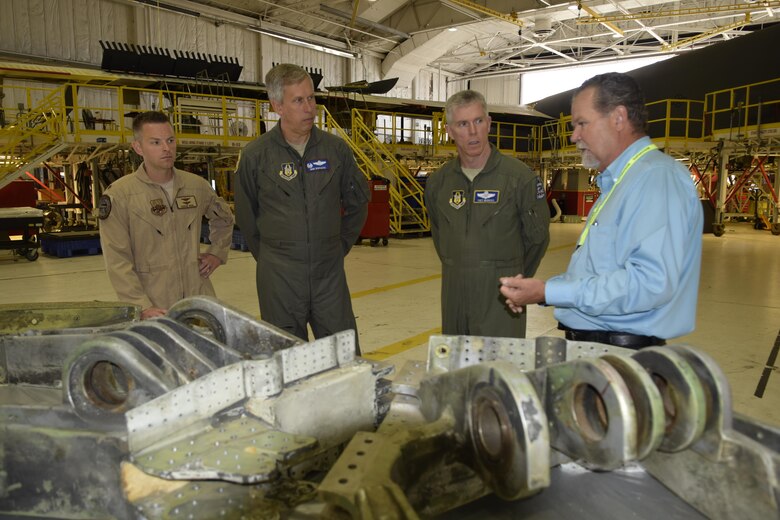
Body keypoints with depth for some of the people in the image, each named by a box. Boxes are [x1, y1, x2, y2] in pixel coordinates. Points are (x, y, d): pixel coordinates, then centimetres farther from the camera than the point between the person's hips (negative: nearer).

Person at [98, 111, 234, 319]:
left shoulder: (197, 185, 6)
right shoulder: (119, 194, -6)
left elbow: (224, 218, 26)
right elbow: (118, 261, -10)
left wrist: (218, 253, 12)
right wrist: (143, 308, -16)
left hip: (199, 301, 4)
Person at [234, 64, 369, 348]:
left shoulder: (335, 148, 1)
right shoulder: (255, 154, -4)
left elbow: (357, 201, 14)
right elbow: (246, 215, 7)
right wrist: (268, 256, 8)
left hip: (330, 271, 2)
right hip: (279, 276, -1)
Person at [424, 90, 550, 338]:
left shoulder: (520, 177, -9)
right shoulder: (438, 181, 4)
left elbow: (537, 237, 0)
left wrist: (512, 278, 8)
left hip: (500, 300, -4)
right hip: (454, 296, 5)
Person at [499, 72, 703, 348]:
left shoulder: (658, 178, -17)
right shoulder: (615, 183, 17)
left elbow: (651, 282, -29)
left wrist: (548, 293, -24)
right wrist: (536, 290, 7)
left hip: (626, 359, -9)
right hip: (589, 346, 9)